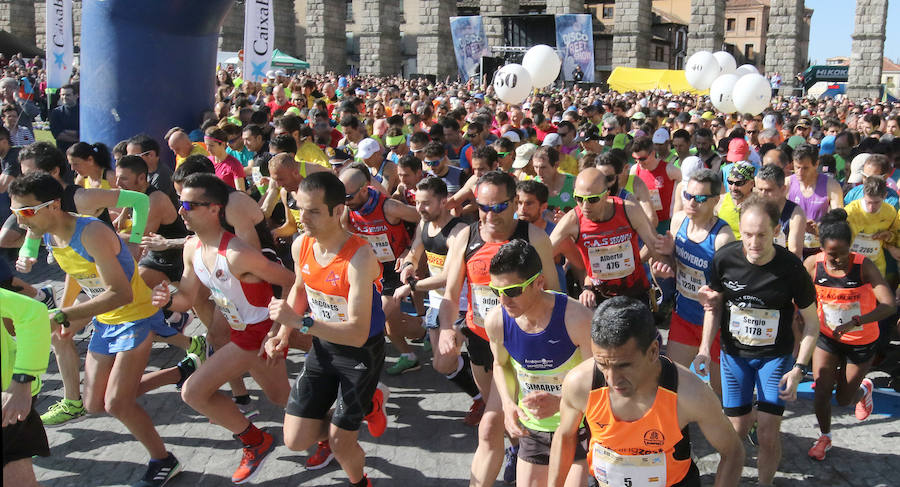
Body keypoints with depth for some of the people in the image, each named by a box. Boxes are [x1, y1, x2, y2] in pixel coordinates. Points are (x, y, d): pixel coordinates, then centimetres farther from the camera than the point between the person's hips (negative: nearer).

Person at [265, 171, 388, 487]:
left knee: (340, 444, -1)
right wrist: (283, 334, 3)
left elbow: (358, 334, -33)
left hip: (362, 351, -6)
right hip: (324, 346, 6)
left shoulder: (359, 258, -30)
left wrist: (300, 322, -38)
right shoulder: (301, 245, -9)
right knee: (296, 440, 6)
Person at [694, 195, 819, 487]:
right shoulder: (725, 258, -15)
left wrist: (798, 369, -13)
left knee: (768, 432, -7)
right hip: (734, 353, 1)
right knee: (738, 428, 4)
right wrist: (705, 347, -7)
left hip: (775, 356, -1)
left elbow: (811, 323, -6)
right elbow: (714, 304, 3)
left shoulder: (791, 268, -20)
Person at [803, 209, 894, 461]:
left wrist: (855, 322, -46)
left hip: (861, 342, -2)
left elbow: (889, 305, -34)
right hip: (827, 336, 2)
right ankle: (825, 437, 30)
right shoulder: (813, 264, -18)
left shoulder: (863, 265, -25)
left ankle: (864, 388, 48)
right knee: (821, 393, 0)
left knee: (844, 399, 10)